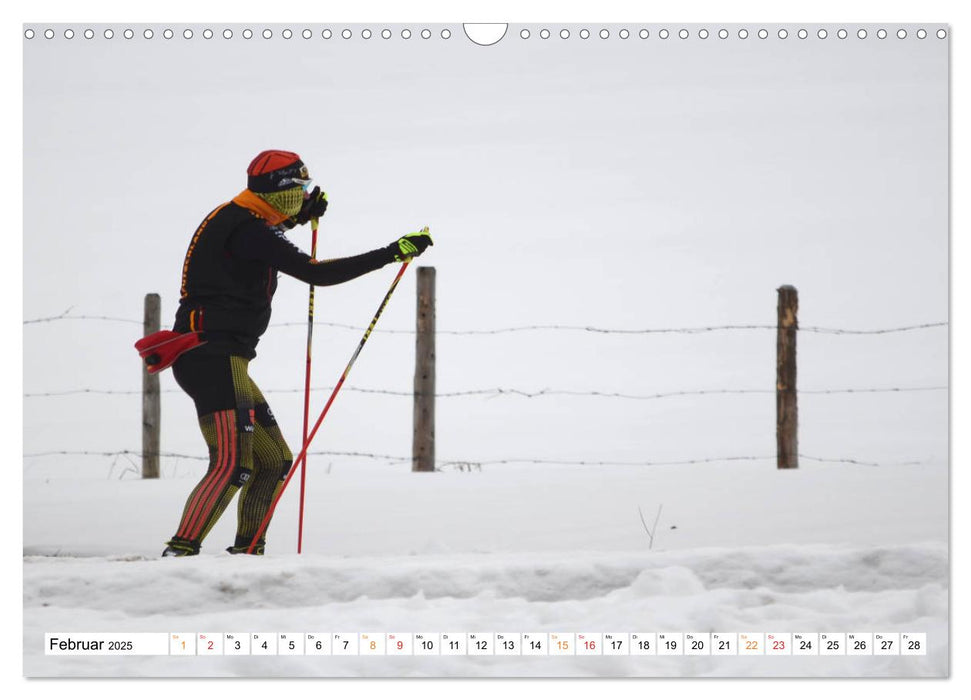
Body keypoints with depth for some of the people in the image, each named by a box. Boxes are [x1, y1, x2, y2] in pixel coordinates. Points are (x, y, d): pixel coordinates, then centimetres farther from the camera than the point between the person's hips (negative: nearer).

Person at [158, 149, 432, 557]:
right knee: (232, 465, -19)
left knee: (275, 462, 13)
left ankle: (247, 553, 18)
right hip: (213, 358, -11)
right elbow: (316, 273, -21)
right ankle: (179, 553, -22)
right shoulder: (247, 228, -14)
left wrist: (301, 215, 30)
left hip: (224, 363, 11)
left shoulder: (236, 219, 16)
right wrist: (392, 253, -19)